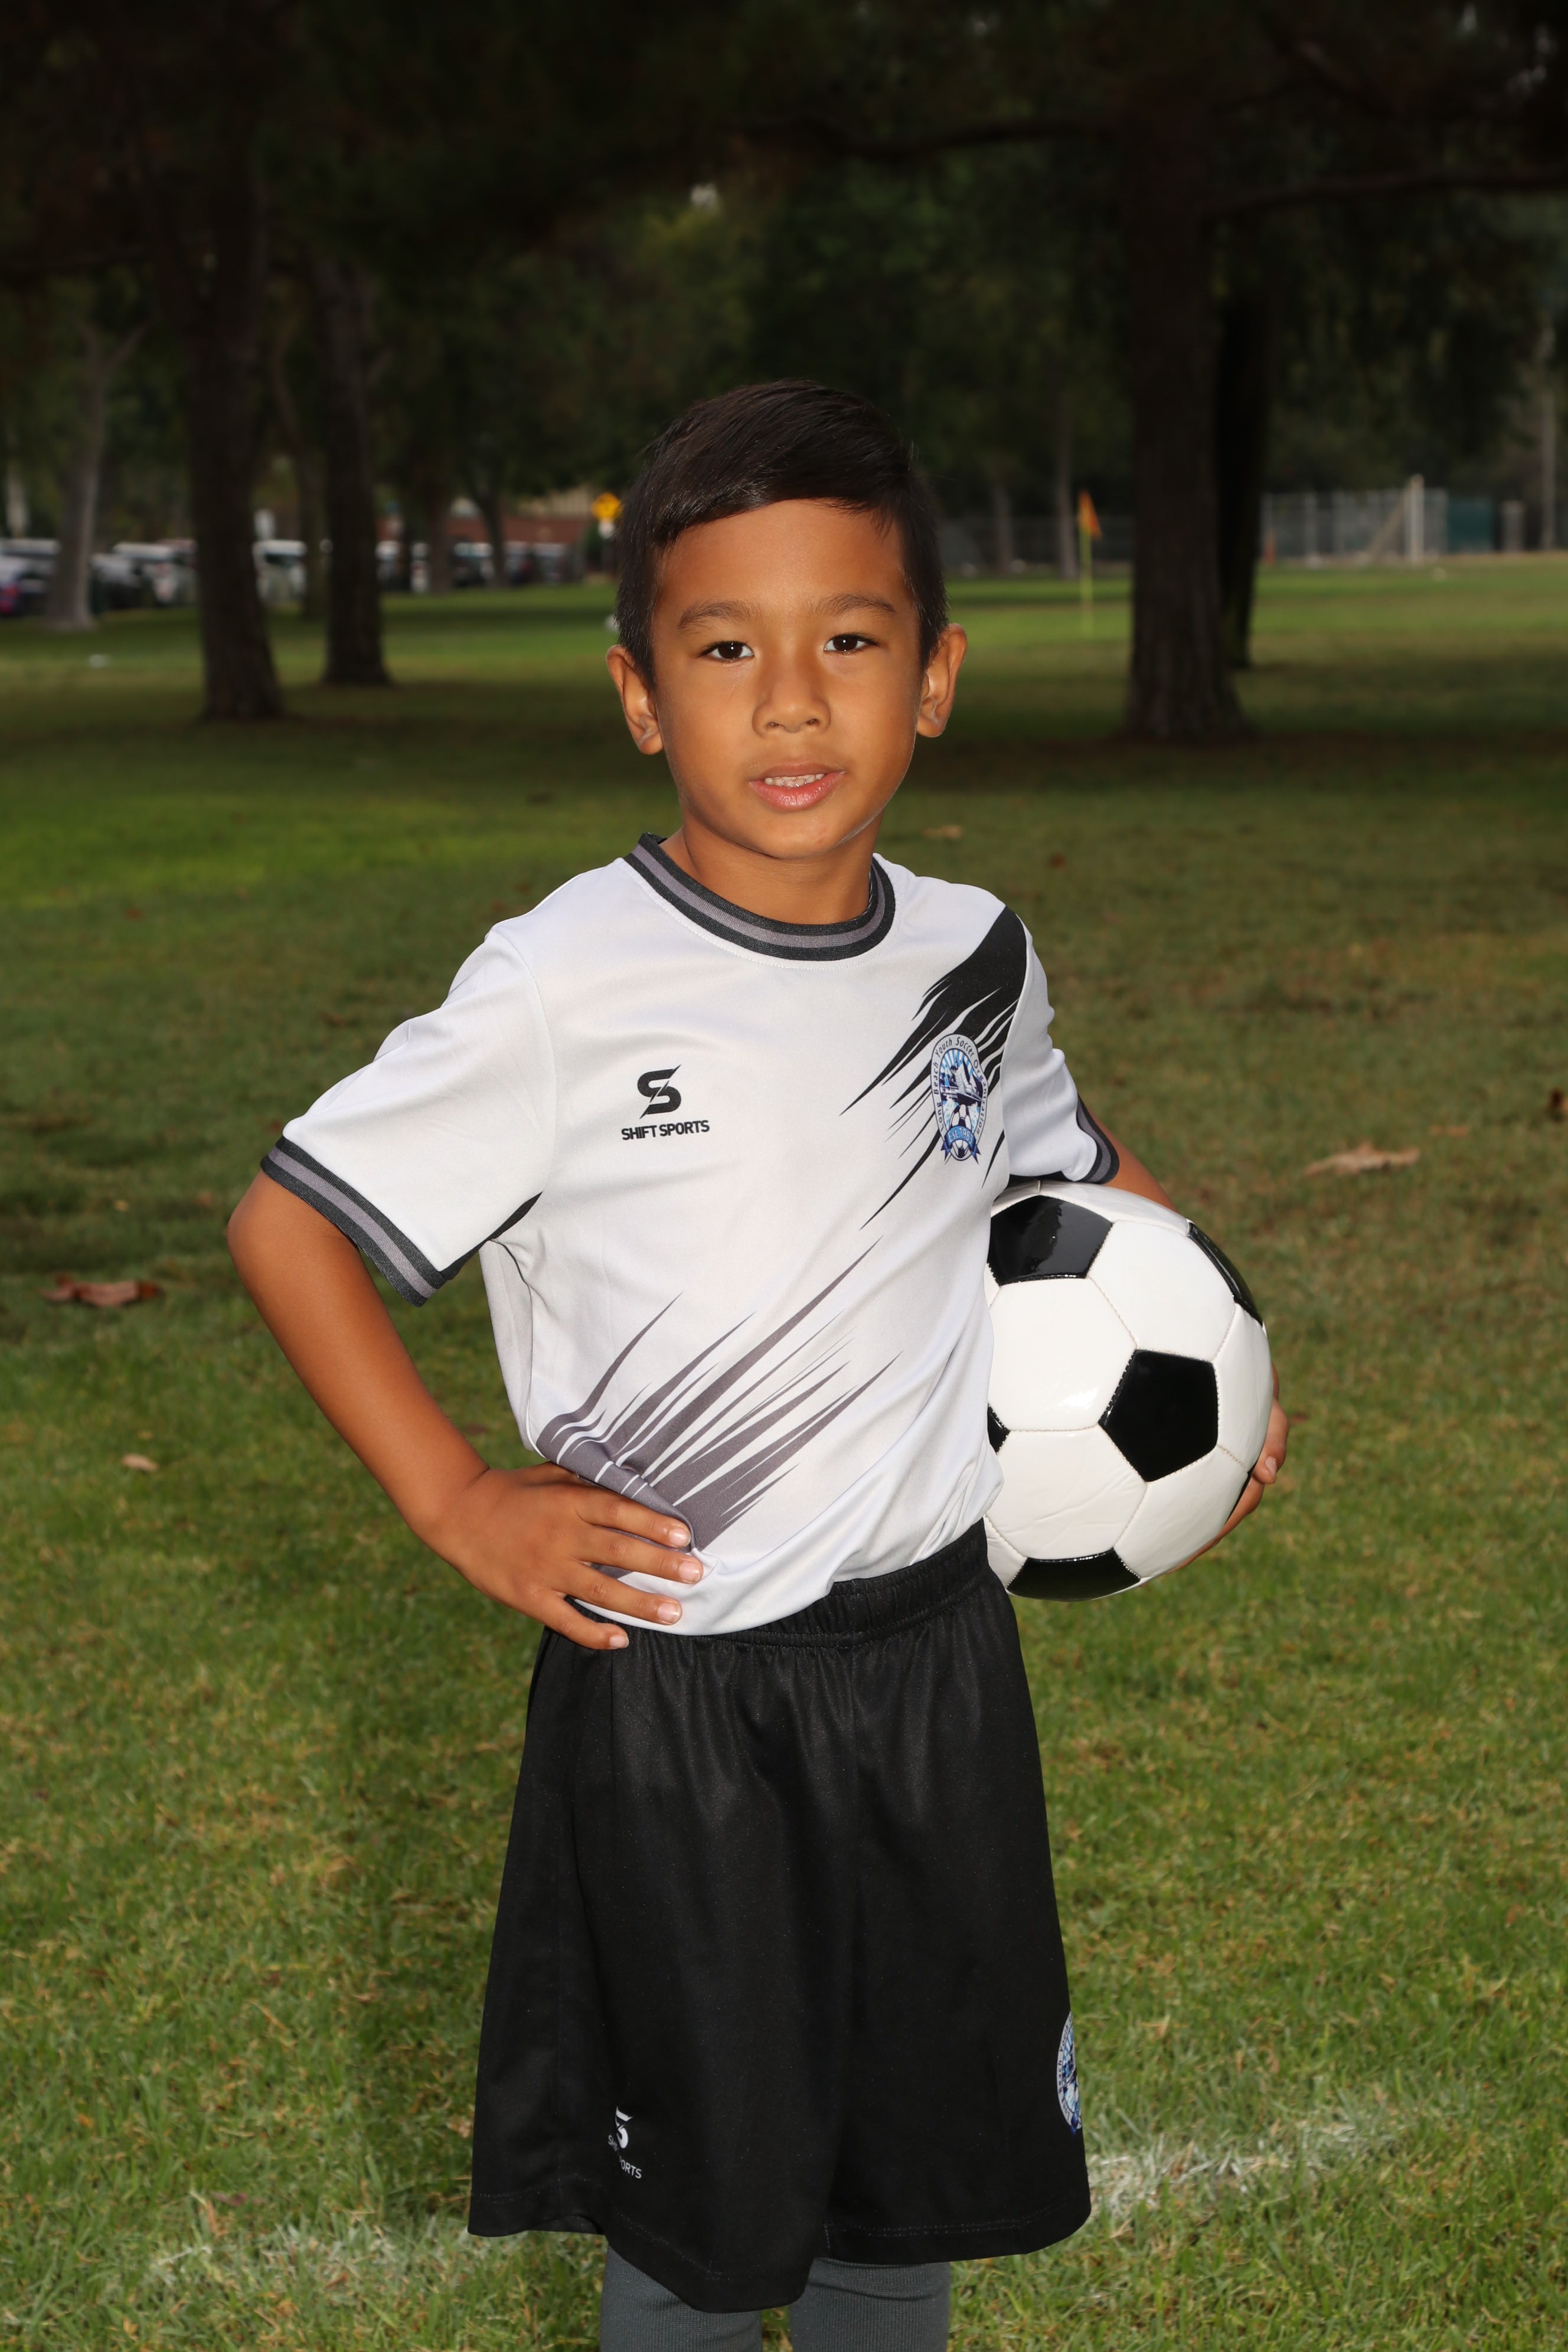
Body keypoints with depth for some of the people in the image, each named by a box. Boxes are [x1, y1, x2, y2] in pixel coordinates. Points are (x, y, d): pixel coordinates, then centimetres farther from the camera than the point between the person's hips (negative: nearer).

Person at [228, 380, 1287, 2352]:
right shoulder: (568, 988, -16)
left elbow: (1064, 1154, 22)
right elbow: (289, 1223, -10)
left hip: (937, 1651, 5)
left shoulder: (972, 957, 0)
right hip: (674, 1680, -4)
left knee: (919, 2175, 17)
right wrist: (456, 1506, -13)